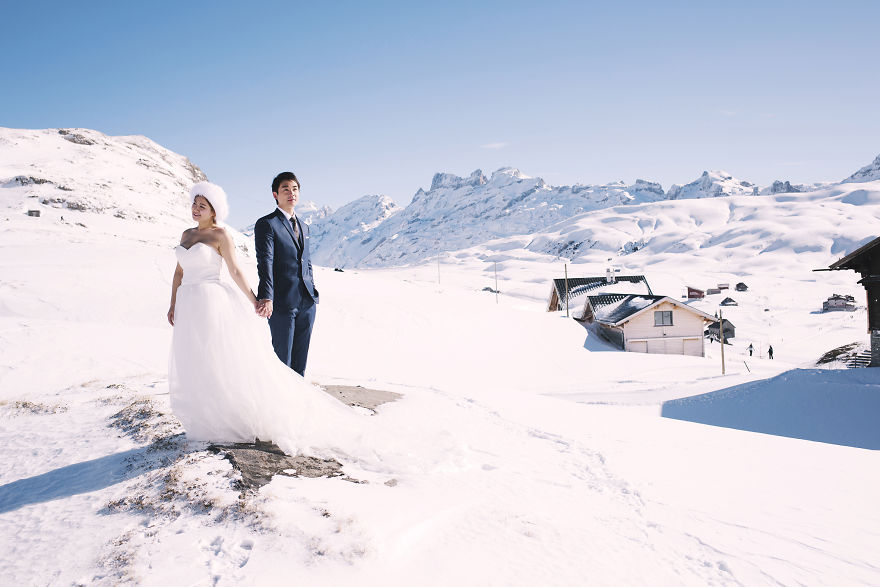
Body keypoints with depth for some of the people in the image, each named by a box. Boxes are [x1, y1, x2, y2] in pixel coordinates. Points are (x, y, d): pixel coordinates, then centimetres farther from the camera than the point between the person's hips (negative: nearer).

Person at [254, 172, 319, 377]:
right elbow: (265, 263, -16)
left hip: (307, 302, 6)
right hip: (282, 303, -6)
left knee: (300, 360, 13)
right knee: (282, 359, 2)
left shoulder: (303, 227, 18)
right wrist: (266, 298, -27)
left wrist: (312, 292, 16)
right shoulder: (266, 224, -4)